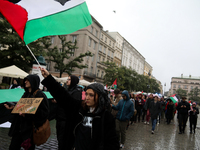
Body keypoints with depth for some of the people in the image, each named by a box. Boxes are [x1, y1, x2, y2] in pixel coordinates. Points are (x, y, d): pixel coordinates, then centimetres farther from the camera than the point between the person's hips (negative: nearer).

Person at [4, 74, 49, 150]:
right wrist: (13, 107, 2)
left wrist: (27, 114, -26)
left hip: (30, 127, -7)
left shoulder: (40, 95, -15)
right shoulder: (26, 93, 9)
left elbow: (44, 112, -20)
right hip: (19, 126, 7)